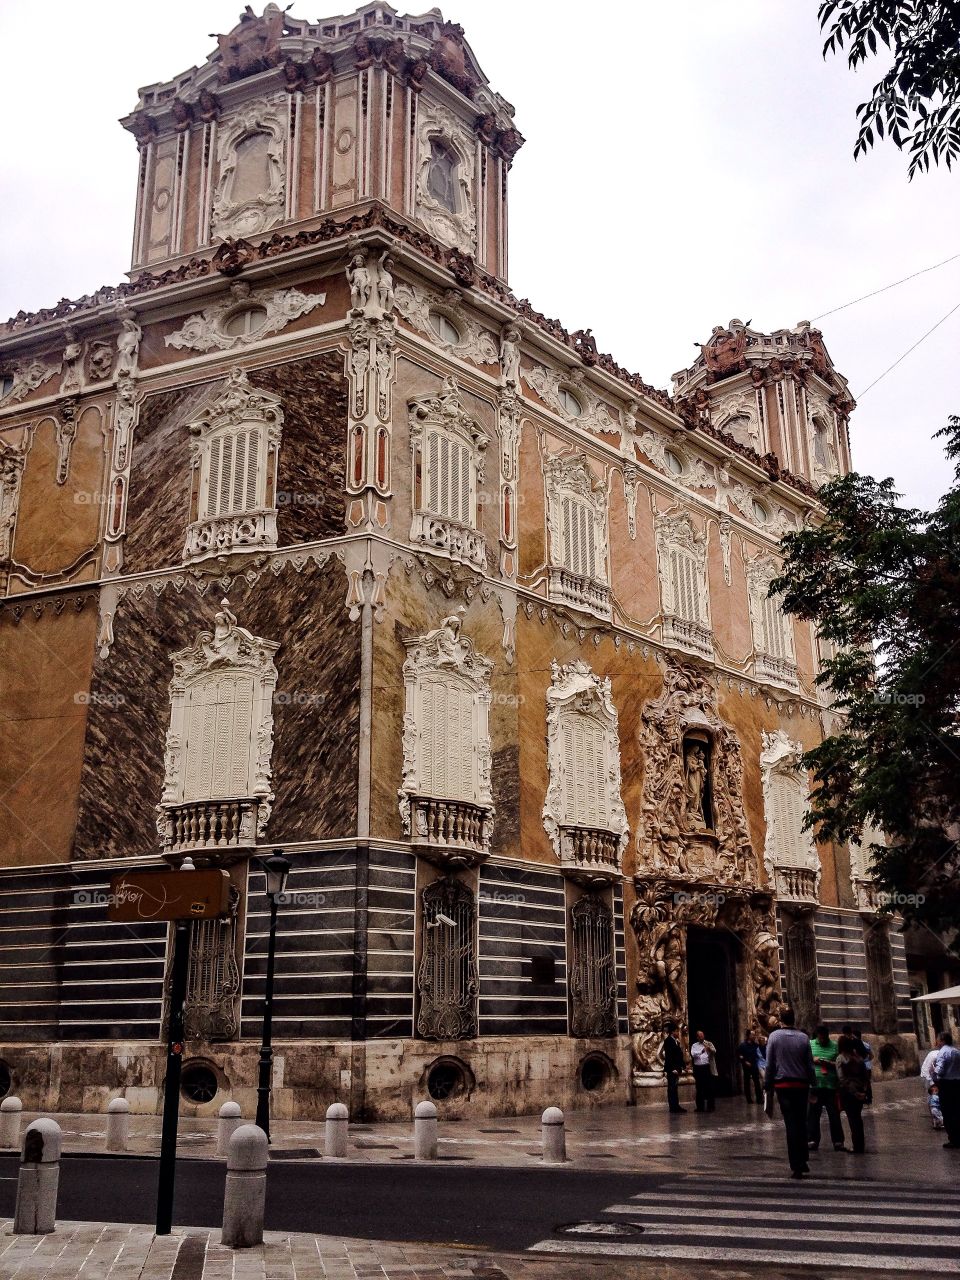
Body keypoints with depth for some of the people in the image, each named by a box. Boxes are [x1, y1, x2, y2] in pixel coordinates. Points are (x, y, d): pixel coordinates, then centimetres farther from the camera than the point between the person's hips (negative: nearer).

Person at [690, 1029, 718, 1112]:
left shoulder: (709, 1044, 10)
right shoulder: (694, 1045, 12)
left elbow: (714, 1051, -7)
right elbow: (693, 1054, -5)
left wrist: (709, 1049, -28)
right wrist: (701, 1051, -20)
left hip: (708, 1067, -1)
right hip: (698, 1068, 2)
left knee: (710, 1087, -3)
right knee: (699, 1088, 5)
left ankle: (711, 1106, 3)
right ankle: (700, 1106, 12)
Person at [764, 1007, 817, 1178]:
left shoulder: (774, 1036, -4)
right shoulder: (803, 1038, 2)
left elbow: (770, 1064, -3)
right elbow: (810, 1064, 4)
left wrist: (768, 1086, 3)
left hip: (783, 1085, -2)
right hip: (801, 1085, 2)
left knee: (791, 1124, -3)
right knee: (801, 1122, 16)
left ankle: (796, 1166, -5)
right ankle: (802, 1161, 22)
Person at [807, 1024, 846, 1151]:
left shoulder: (835, 1046, 5)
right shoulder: (810, 1044, 9)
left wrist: (830, 1063, -13)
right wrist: (812, 1060, -6)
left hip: (831, 1086, -1)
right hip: (814, 1085, 1)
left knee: (834, 1114, 3)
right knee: (813, 1114, 3)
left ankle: (838, 1141, 11)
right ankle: (812, 1140, 11)